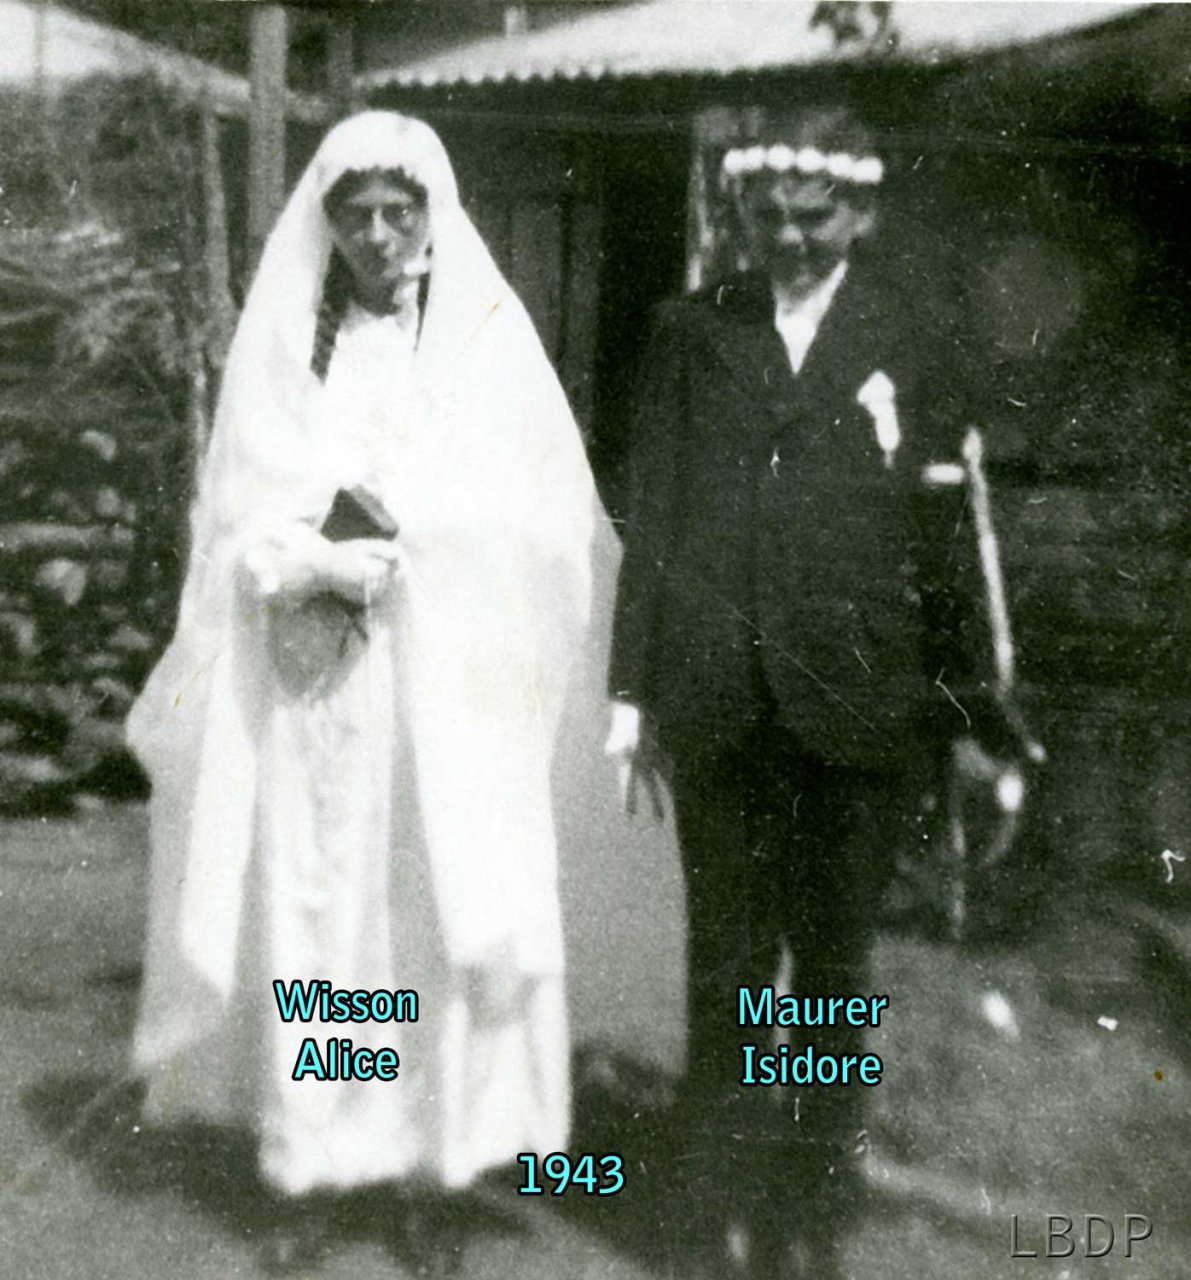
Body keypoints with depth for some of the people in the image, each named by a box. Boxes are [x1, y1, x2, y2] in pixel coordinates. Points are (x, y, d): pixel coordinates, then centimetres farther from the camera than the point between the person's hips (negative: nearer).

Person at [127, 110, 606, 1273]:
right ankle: (309, 1174, 9)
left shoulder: (488, 335, 5)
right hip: (307, 680, 1)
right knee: (307, 908, 1)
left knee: (442, 905, -2)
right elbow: (243, 518, 4)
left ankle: (442, 1154, 10)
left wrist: (386, 521, -11)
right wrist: (335, 553, -13)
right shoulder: (281, 338, 9)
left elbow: (536, 507, -3)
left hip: (445, 679, -1)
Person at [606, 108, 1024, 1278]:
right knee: (726, 964, 9)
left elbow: (946, 538, 1)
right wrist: (632, 690, 3)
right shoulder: (691, 332, 7)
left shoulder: (911, 340, 3)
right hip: (716, 701, 1)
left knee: (833, 967, 10)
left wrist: (968, 713, -2)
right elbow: (651, 516, 6)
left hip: (857, 704, -1)